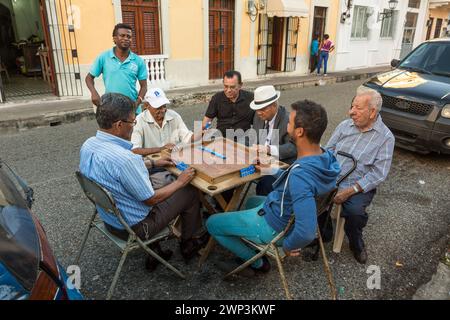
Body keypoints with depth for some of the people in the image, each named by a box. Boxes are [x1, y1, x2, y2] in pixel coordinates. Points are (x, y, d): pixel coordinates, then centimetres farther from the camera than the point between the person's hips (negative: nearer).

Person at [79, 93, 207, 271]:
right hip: (134, 227, -8)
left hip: (108, 219, 8)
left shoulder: (88, 145, -8)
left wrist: (153, 163, 13)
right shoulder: (123, 158, -35)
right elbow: (151, 199, -23)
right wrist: (180, 182, -8)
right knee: (190, 194, 5)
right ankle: (187, 246, 30)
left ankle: (153, 252, 33)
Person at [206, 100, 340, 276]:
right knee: (252, 201, 36)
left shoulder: (300, 176, -40)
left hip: (273, 226, -8)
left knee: (212, 223, 5)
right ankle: (250, 254, 29)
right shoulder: (325, 156, -11)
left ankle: (257, 263, 16)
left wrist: (287, 245, -22)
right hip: (286, 212, 9)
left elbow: (306, 232, -42)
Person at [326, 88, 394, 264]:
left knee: (354, 211, -30)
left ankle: (356, 243, 6)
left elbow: (378, 174, -12)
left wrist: (349, 191, -21)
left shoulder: (385, 137, -7)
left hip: (359, 186, -3)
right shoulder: (345, 125, 5)